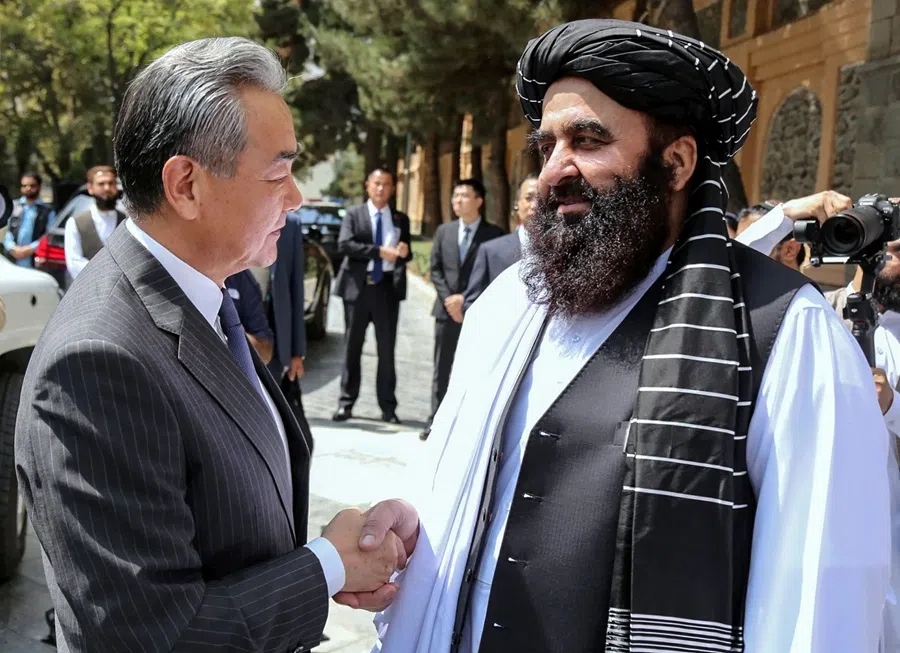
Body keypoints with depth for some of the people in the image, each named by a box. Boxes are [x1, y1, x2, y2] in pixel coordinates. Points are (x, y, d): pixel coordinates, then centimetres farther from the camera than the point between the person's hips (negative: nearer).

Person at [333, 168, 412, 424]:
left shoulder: (400, 219, 12)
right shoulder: (354, 214, 5)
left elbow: (406, 254, 11)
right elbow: (344, 244, -11)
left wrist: (404, 253, -14)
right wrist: (380, 251, -19)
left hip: (387, 287, 1)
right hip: (358, 286, -1)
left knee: (387, 348, 3)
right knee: (353, 346, 5)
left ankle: (388, 406, 8)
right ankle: (346, 403, 12)